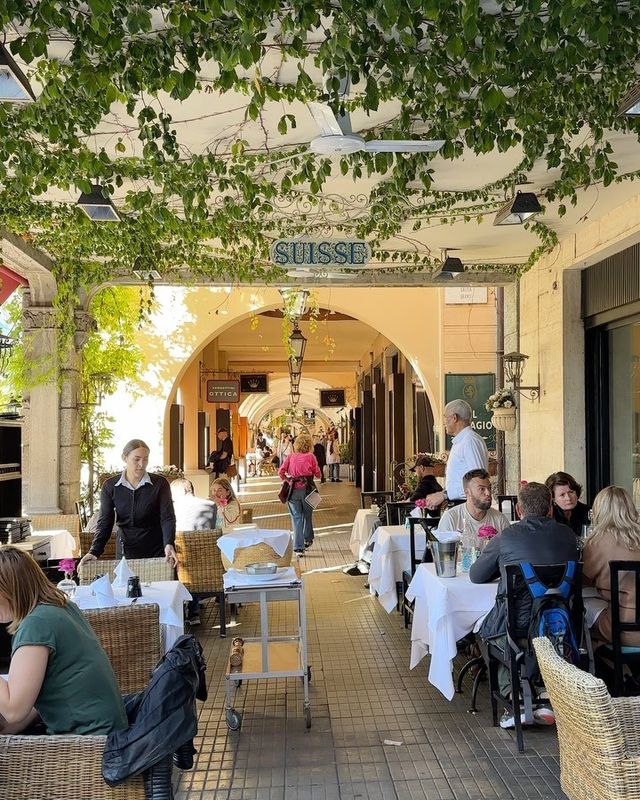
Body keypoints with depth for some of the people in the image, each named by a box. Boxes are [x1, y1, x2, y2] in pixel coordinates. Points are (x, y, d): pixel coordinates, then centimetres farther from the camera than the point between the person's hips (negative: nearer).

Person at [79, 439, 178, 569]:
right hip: (125, 552, 1)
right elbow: (105, 522, -4)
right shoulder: (110, 486, -2)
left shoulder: (160, 484, -7)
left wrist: (168, 545, -32)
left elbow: (167, 517, -14)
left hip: (157, 552, -1)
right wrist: (94, 552, -20)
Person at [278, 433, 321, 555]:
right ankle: (308, 539, 34)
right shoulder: (310, 456, 0)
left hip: (293, 490, 1)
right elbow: (317, 474, 2)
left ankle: (298, 548, -1)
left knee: (296, 518, 4)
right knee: (307, 515, 20)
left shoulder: (291, 456, 5)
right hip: (306, 488, -1)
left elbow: (281, 472, -1)